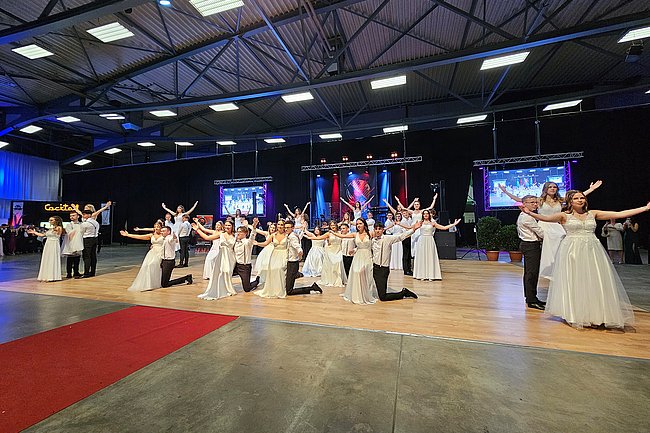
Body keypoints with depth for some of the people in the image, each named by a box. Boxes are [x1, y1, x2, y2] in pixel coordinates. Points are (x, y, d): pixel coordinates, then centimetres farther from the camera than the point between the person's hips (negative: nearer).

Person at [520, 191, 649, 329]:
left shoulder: (593, 214, 11)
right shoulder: (564, 215, -1)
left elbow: (620, 214, 11)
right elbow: (545, 218, -16)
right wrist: (530, 213, -33)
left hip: (592, 251, 4)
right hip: (572, 251, -4)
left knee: (595, 283, 5)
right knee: (574, 282, 2)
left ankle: (598, 315, 18)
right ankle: (575, 316, 13)